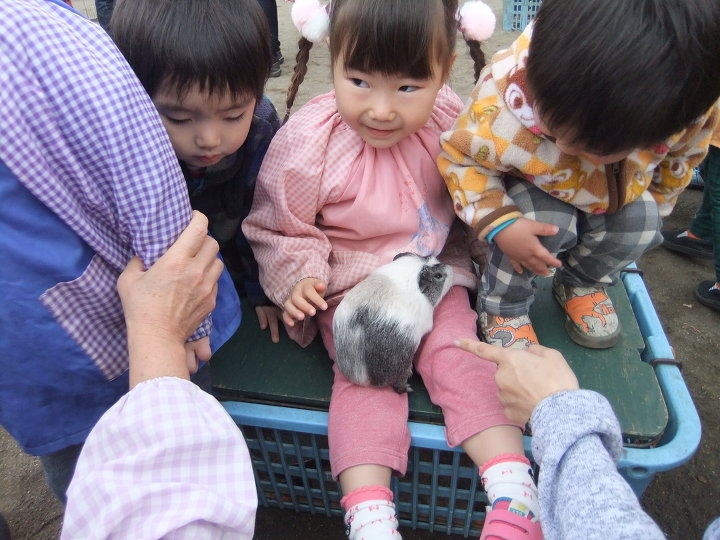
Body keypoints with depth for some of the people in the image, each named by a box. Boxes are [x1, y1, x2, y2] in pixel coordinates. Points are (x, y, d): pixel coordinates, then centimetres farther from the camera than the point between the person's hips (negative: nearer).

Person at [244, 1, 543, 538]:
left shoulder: (449, 119, -8)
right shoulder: (306, 141, -19)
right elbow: (279, 228, -7)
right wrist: (297, 278, -21)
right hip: (350, 286, -2)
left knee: (460, 355, -12)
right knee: (364, 375, -18)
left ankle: (514, 492, -8)